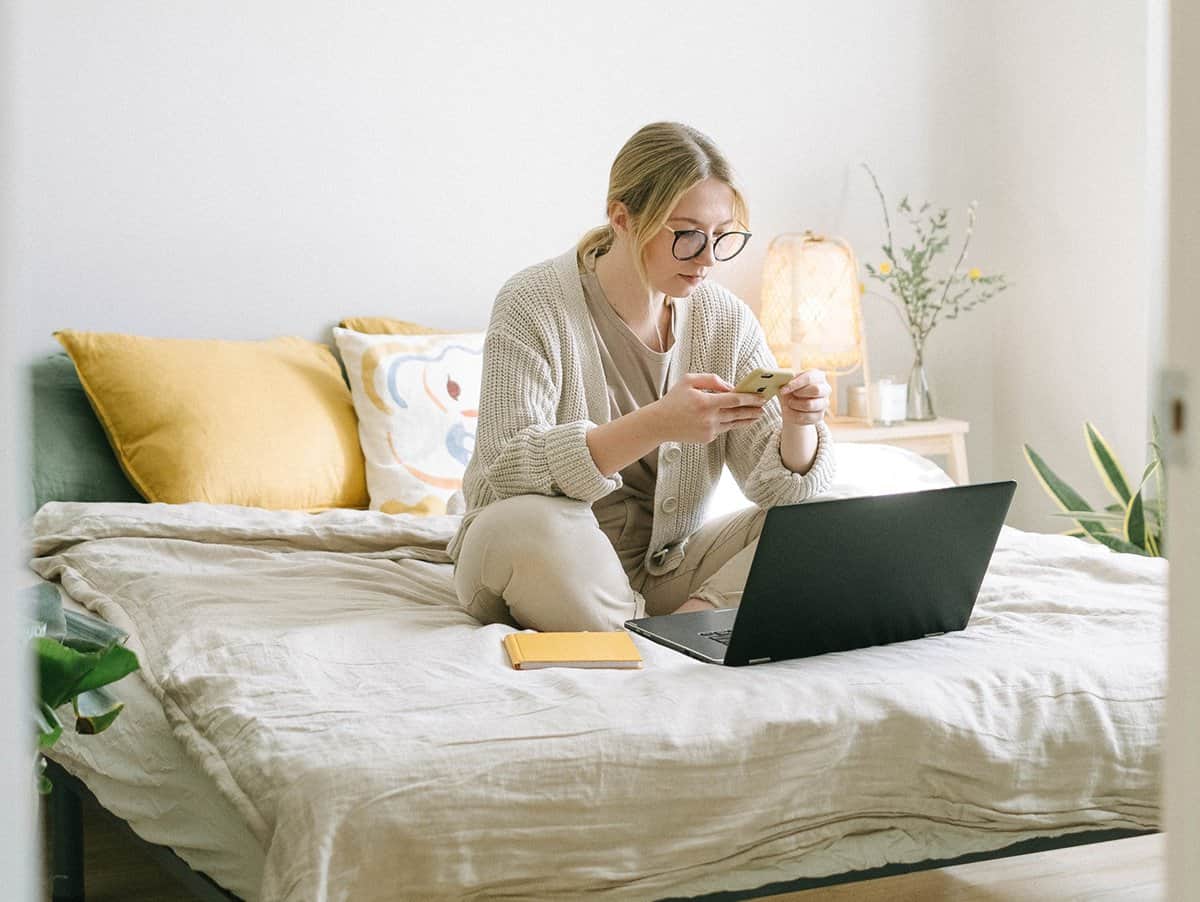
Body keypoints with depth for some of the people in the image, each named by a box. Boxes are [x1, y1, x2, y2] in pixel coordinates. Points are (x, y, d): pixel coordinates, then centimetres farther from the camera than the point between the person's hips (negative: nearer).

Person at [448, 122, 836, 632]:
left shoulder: (726, 321, -1)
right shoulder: (534, 305, -14)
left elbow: (778, 486, -2)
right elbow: (507, 469, -26)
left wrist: (799, 424, -26)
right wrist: (655, 425, -37)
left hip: (665, 568, 4)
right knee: (527, 525, -37)